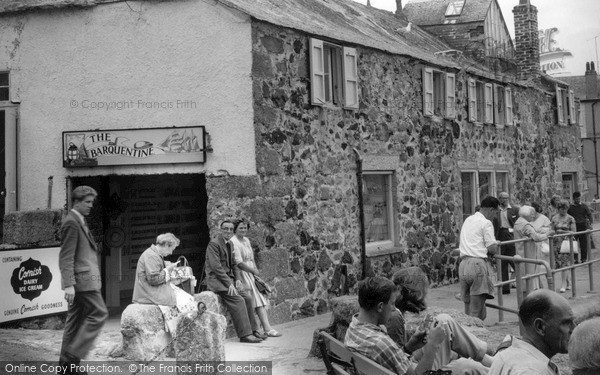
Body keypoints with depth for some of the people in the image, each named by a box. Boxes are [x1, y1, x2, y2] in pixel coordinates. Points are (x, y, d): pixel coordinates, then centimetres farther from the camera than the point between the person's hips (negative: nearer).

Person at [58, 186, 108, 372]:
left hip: (83, 278, 10)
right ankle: (73, 354, -4)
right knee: (99, 313, -8)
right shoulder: (71, 223, -13)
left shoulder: (79, 222, 19)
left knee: (76, 319, 11)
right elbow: (66, 257, -18)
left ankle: (66, 362, 17)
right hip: (81, 278, -10)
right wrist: (69, 285, -22)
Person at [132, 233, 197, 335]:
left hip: (157, 290, 10)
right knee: (182, 302, -16)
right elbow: (153, 279, -23)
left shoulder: (157, 255, 17)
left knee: (189, 298, 0)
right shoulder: (151, 256, -17)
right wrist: (168, 269, -13)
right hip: (151, 293, -10)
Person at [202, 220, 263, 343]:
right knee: (238, 300, -21)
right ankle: (245, 334, -17)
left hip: (228, 279, 9)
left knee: (247, 298, -4)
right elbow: (216, 267, -19)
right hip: (217, 280, -8)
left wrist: (237, 279, 0)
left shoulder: (229, 244, 15)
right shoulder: (214, 244, -13)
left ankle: (252, 330, 4)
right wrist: (229, 284, -22)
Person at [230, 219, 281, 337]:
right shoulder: (233, 242, -12)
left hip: (251, 273, 8)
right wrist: (253, 270, -9)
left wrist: (256, 269, 4)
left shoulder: (246, 240, 15)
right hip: (242, 274, -8)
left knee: (260, 300, 1)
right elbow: (239, 263, -17)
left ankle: (267, 329, -1)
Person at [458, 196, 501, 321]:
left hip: (463, 264, 7)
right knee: (477, 312, -5)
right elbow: (492, 248, -6)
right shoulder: (486, 223, -3)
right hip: (478, 264, -7)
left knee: (468, 308, 11)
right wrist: (496, 246, 15)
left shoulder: (468, 220, 22)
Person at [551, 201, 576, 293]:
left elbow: (573, 232, -2)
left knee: (564, 263, -9)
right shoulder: (554, 218, 8)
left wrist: (562, 231, -13)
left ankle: (563, 285, -4)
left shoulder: (570, 218, -1)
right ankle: (569, 283, 19)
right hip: (556, 243, 3)